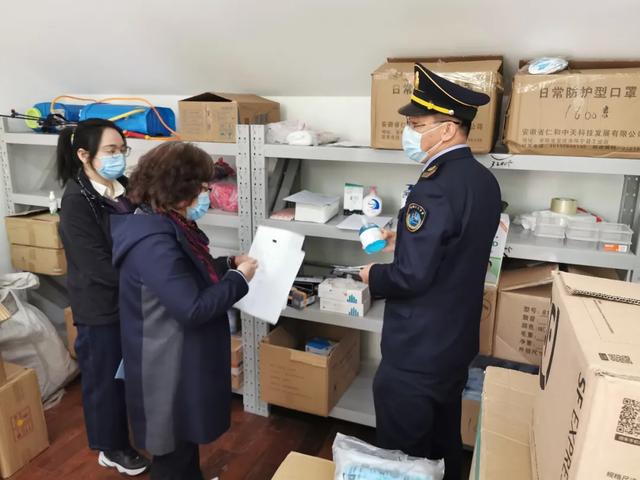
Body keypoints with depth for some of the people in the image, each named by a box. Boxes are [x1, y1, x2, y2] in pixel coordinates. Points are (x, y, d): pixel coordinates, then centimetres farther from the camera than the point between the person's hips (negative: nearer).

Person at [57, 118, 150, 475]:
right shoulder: (77, 202, -20)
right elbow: (101, 266, -23)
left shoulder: (125, 188, 0)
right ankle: (113, 448, 36)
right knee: (107, 378, 14)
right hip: (101, 308, -6)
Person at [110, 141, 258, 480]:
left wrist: (229, 265, 4)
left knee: (187, 435, 29)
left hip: (182, 359, 10)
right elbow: (193, 308, -31)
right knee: (172, 450, 13)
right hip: (167, 366, -10)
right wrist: (239, 280, -19)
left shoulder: (166, 225, 2)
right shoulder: (153, 242, -30)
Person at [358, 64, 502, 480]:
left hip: (417, 350, -9)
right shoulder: (484, 180, 2)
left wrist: (374, 275, -8)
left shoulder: (434, 189, -27)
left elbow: (411, 276, -27)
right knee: (445, 443, 27)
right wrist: (405, 241, 10)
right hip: (456, 341, 9)